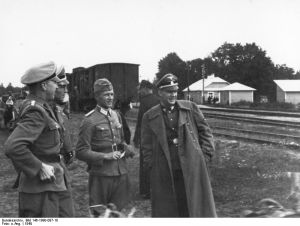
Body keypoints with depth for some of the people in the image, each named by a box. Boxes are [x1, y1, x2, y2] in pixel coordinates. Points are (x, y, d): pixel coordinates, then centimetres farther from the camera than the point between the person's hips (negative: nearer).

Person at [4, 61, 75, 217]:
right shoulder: (36, 112, -20)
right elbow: (12, 147, -31)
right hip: (40, 187, -10)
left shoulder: (40, 107, 10)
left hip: (54, 183, 10)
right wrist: (39, 167, -23)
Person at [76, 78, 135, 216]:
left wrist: (126, 148, 1)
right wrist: (105, 156, -20)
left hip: (121, 173, 6)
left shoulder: (116, 115, 10)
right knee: (100, 214, 7)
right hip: (101, 175, -6)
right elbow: (81, 152, -11)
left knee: (117, 211, 13)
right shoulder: (90, 120, -10)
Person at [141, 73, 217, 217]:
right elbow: (146, 146, 7)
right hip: (164, 174, 0)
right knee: (167, 211, 8)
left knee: (197, 208, 6)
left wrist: (205, 155, 2)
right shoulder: (149, 117, 5)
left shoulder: (190, 108, 5)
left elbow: (205, 131, 9)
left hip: (192, 169, 0)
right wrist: (152, 166, -1)